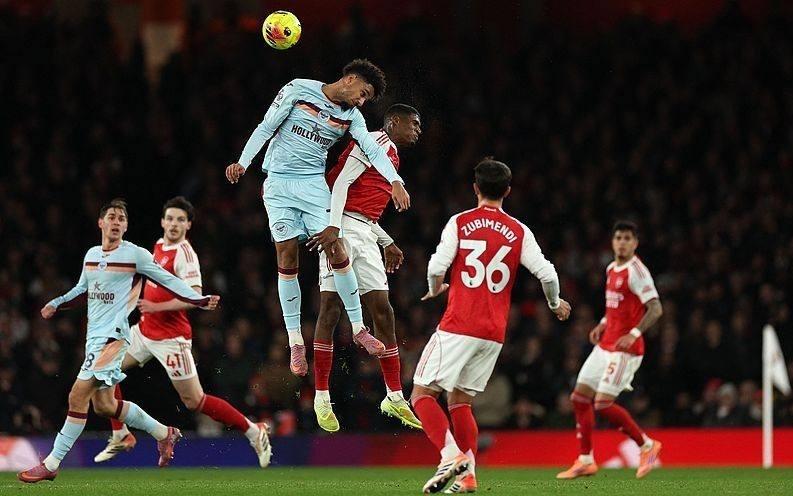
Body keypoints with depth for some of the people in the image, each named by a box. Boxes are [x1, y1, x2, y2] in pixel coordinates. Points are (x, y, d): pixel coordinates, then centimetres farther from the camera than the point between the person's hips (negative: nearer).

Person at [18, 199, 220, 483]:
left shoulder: (135, 255, -6)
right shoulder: (91, 255, 14)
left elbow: (168, 281, -1)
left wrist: (200, 300, -9)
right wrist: (56, 305, 19)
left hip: (113, 336, -8)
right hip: (94, 336, 8)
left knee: (78, 396, -15)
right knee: (103, 404, 10)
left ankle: (51, 465, -12)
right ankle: (164, 433, 29)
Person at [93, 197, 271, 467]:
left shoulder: (184, 253, -18)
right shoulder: (159, 246, 8)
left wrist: (157, 306, -31)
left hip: (171, 337, -9)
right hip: (145, 330, 9)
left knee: (194, 401, -8)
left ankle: (254, 432, 3)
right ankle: (121, 436, 17)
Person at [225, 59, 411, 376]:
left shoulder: (352, 117, 6)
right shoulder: (298, 90, -3)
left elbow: (373, 150, -7)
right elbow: (266, 128, -2)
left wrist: (396, 181, -22)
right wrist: (242, 163, -11)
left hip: (314, 184, 3)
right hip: (278, 183, -2)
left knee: (336, 250, -10)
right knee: (287, 257, -4)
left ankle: (358, 328, 1)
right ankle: (295, 342, 2)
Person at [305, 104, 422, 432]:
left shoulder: (391, 155, 26)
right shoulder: (376, 142, -4)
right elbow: (341, 183, -15)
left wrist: (387, 243, 27)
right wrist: (334, 227, -26)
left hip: (366, 235, 10)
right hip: (342, 229, -10)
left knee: (383, 313, 5)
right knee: (330, 310, -8)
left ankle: (395, 398, 9)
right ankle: (322, 398, -6)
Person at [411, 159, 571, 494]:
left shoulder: (460, 223, 0)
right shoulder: (519, 232, 7)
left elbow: (437, 267, -9)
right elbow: (546, 274, 1)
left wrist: (435, 290, 14)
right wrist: (556, 304, 21)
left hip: (458, 327, -4)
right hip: (494, 333, 4)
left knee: (423, 394, -1)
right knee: (459, 400, 16)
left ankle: (451, 455, -22)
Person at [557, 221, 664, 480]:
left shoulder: (636, 271, -13)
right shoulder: (611, 269, 13)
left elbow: (655, 308, -21)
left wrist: (633, 334, -30)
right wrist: (603, 324, 14)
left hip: (625, 349, -9)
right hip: (605, 345, 9)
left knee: (603, 404, -14)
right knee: (580, 397, 7)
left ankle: (647, 445, 2)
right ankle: (585, 461, 14)